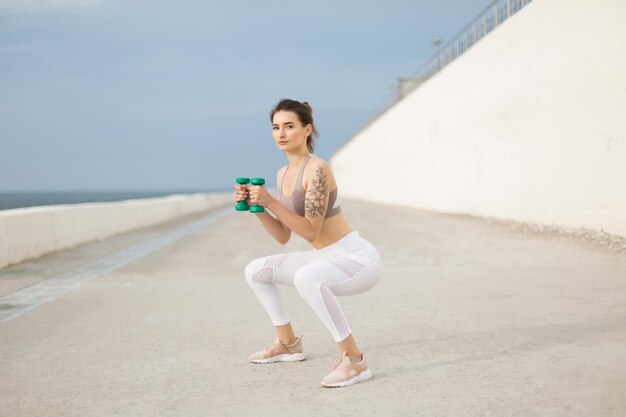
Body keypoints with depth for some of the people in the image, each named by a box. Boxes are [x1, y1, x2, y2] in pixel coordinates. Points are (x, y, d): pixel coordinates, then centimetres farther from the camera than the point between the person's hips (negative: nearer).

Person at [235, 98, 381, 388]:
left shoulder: (317, 169, -19)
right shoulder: (283, 174, 7)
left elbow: (310, 231, -24)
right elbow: (283, 236, 9)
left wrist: (270, 202, -26)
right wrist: (255, 206, -2)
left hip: (358, 258, -9)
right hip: (327, 259, 9)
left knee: (306, 278, -39)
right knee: (255, 271, 13)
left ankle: (354, 360, -25)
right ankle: (288, 344, 26)